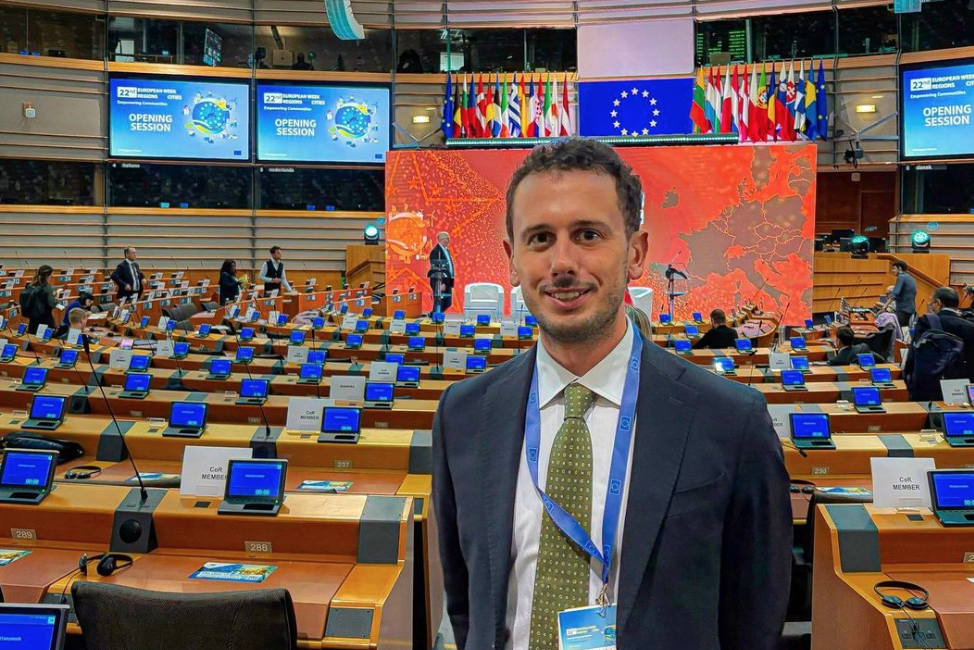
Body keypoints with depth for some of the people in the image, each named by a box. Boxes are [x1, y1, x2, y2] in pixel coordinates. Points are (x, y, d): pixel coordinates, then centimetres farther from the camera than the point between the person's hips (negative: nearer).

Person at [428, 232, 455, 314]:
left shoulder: (447, 250, 15)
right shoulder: (436, 251, -14)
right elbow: (436, 269, -19)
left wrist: (450, 282, 16)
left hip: (447, 281, 9)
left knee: (447, 303, 13)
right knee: (439, 303, -3)